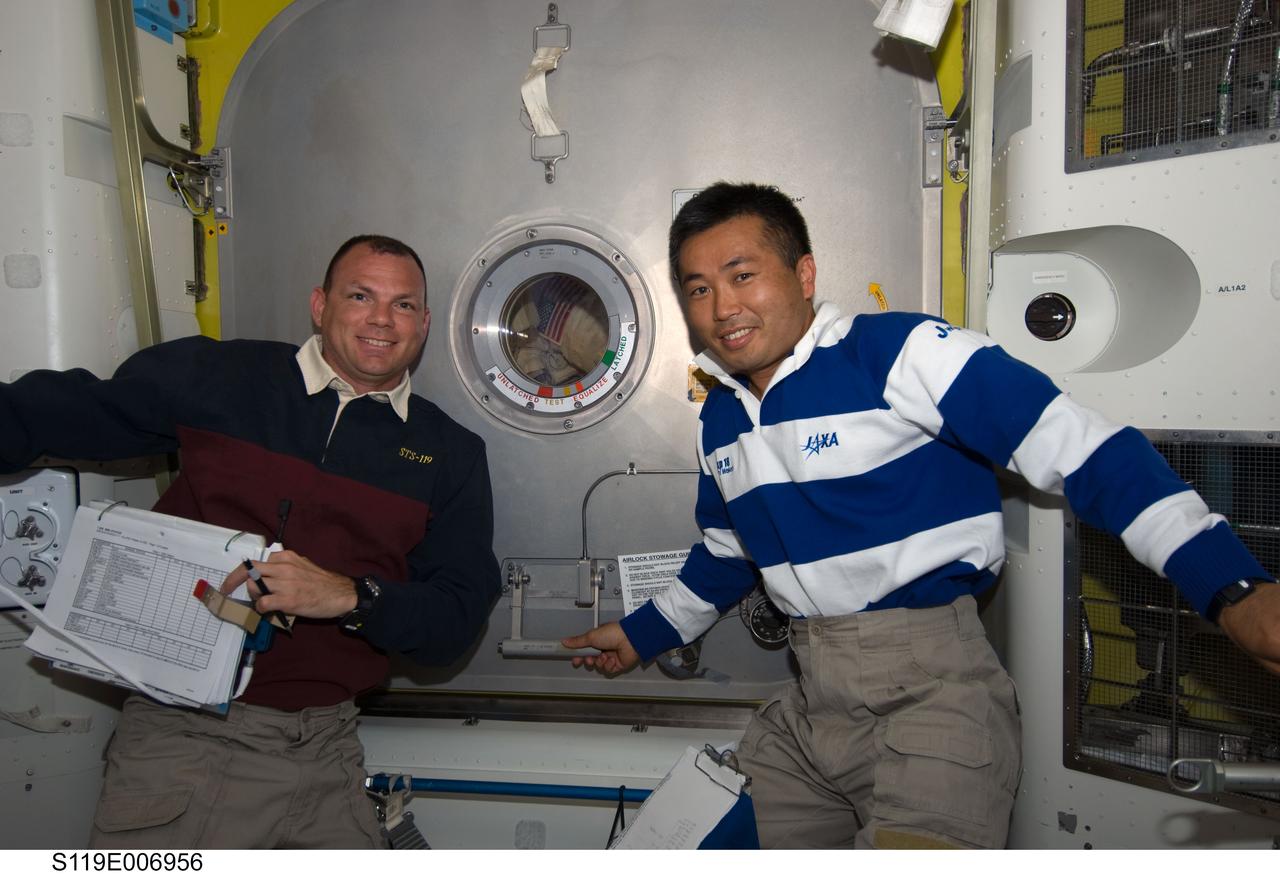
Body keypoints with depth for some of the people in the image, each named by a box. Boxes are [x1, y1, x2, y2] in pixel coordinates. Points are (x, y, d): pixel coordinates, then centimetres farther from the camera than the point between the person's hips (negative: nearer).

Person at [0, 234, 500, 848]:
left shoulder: (451, 453, 4)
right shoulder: (213, 378, 1)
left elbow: (457, 623, -1)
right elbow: (60, 413, 8)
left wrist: (351, 596, -18)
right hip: (183, 741, -1)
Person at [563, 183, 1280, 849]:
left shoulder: (900, 353, -14)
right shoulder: (718, 420, 10)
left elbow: (1077, 445, -19)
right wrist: (643, 634, 32)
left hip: (931, 687, -6)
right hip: (808, 705, 7)